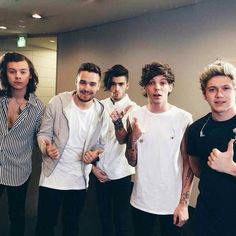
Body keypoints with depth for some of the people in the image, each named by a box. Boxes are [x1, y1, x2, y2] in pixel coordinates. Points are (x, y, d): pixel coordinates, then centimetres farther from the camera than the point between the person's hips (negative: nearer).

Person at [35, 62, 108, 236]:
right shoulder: (57, 102, -11)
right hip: (52, 177, -2)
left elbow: (100, 145, 6)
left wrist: (94, 154, -16)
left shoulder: (102, 113, -5)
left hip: (79, 181, 2)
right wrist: (46, 147, -26)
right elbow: (44, 133, -5)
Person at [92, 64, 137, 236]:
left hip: (121, 172, -3)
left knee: (122, 217, 10)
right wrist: (93, 166, 1)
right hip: (100, 170, 3)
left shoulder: (133, 108, -9)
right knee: (104, 213, 20)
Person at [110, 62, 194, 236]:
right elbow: (132, 162, 0)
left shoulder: (184, 118, -9)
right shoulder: (135, 116, -4)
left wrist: (184, 202, -6)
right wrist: (134, 137, -17)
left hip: (173, 203, -1)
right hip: (141, 201, 2)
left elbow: (188, 163, -4)